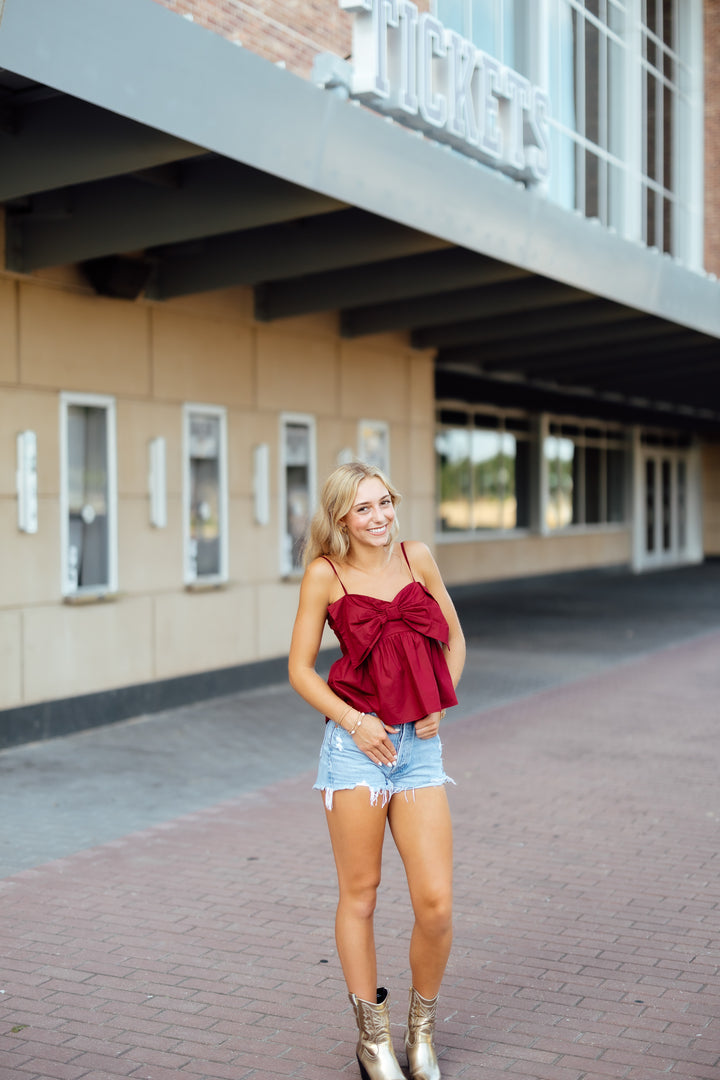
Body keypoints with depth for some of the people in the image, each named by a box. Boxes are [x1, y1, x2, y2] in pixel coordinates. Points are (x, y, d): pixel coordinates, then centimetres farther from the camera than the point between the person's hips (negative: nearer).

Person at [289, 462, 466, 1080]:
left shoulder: (418, 558, 6)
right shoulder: (325, 574, -2)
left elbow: (454, 640, 17)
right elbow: (300, 668, 2)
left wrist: (440, 705, 3)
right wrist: (352, 722, -10)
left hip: (420, 746, 3)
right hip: (358, 746, -2)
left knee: (436, 902, -2)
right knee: (359, 894, 7)